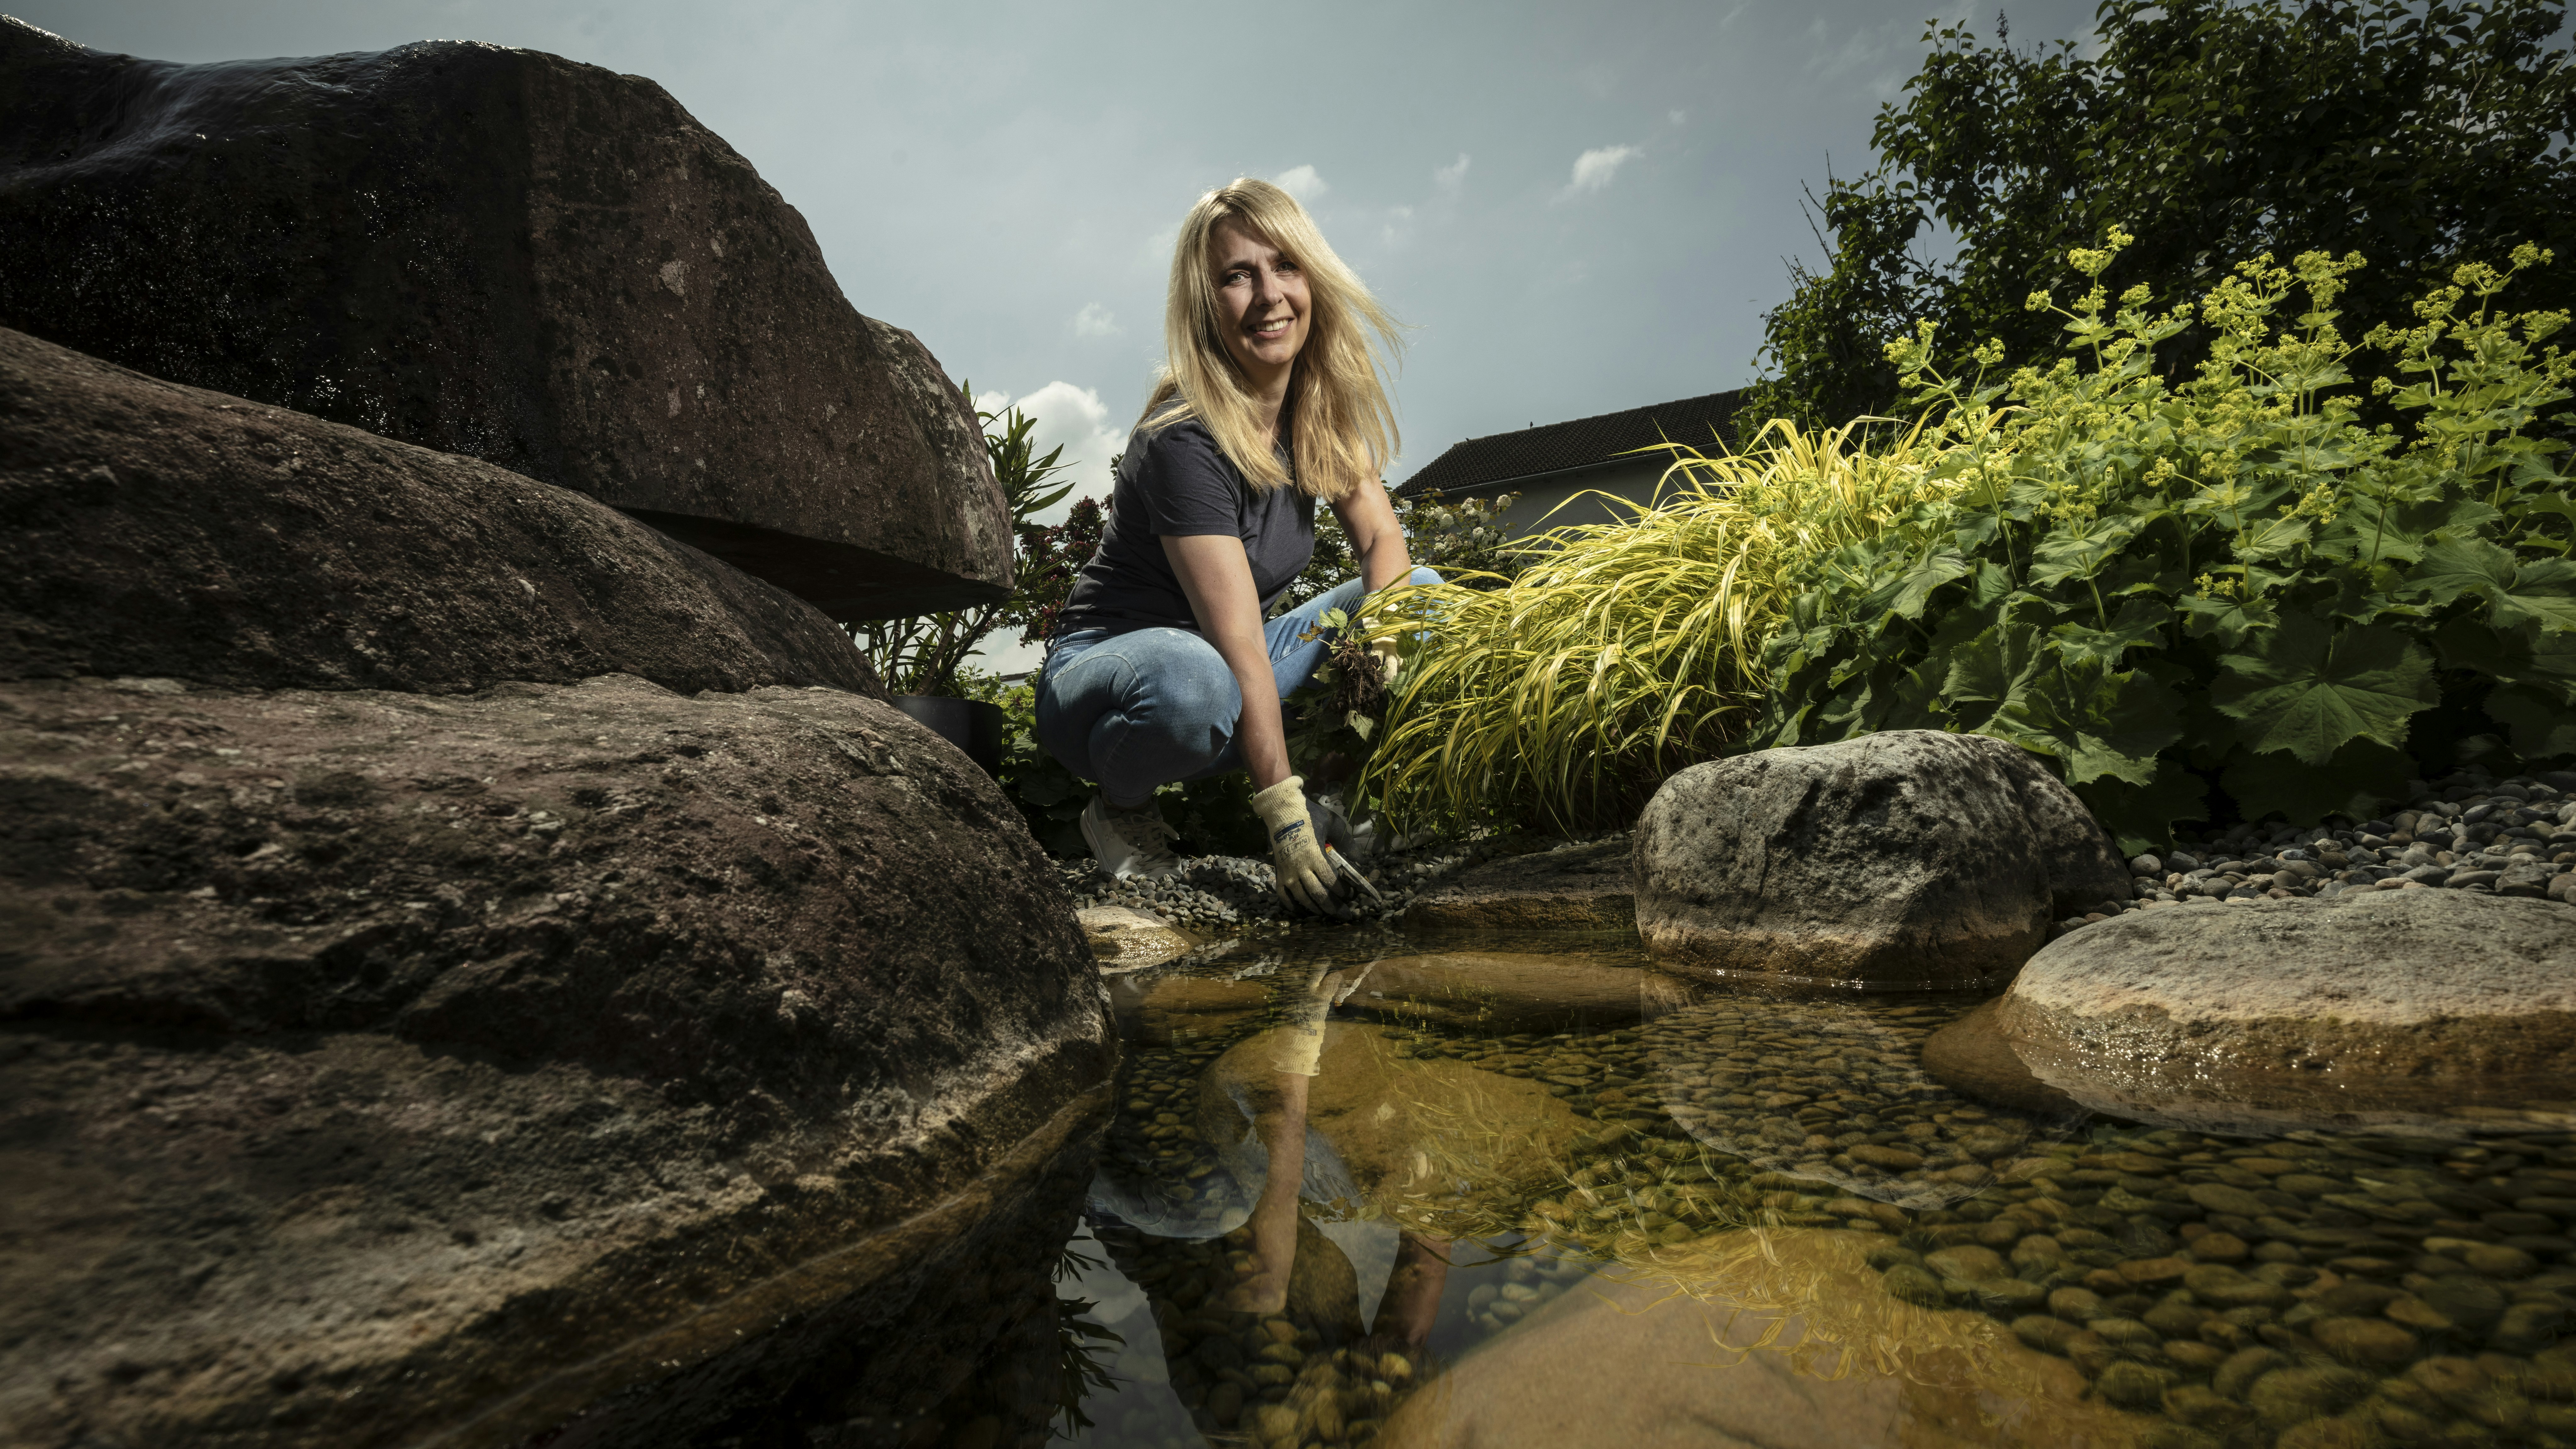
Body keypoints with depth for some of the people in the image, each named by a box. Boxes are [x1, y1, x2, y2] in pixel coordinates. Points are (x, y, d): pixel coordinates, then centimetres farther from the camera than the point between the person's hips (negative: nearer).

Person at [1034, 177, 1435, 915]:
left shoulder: (1320, 410, -3)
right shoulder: (1185, 440, -26)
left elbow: (1382, 538, 3)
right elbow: (1241, 650, -31)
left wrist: (1381, 627, -20)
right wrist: (1285, 825, -31)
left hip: (1234, 665, 7)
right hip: (1102, 669, -7)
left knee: (1423, 593, -2)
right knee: (1192, 681, -42)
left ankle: (1336, 795, -2)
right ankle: (1122, 806, -8)